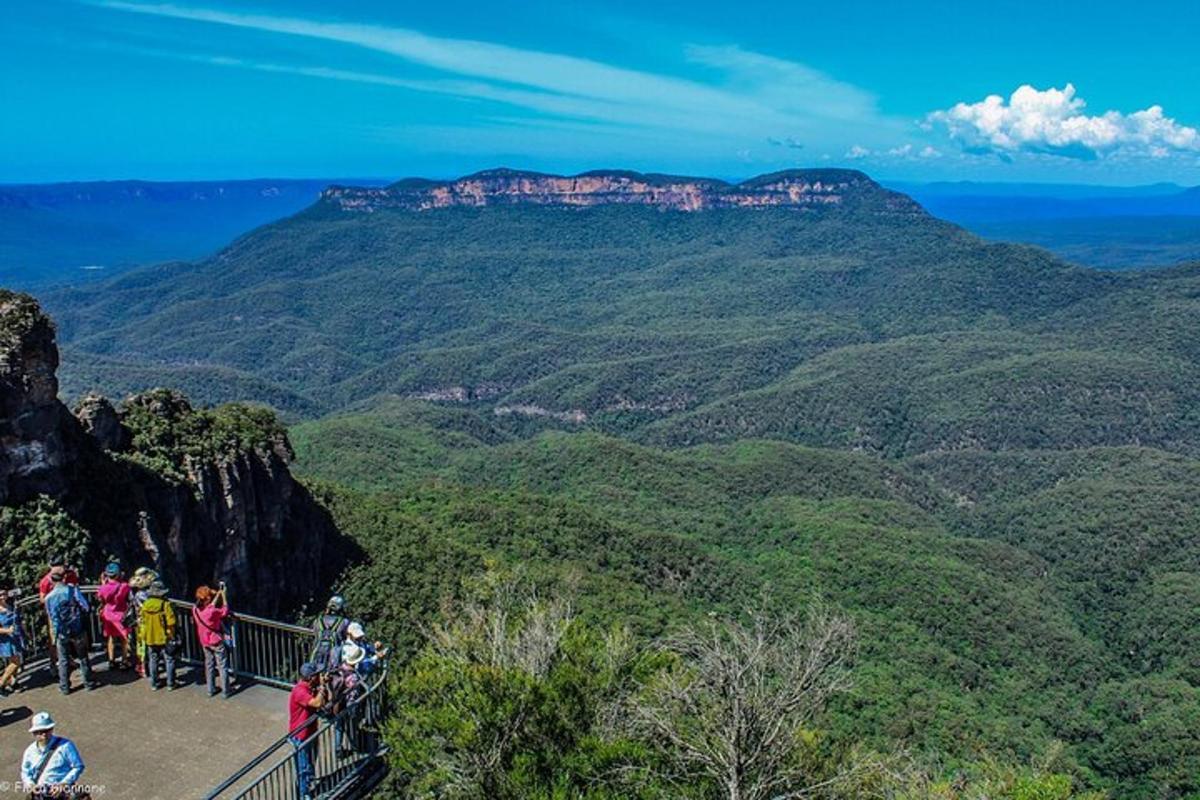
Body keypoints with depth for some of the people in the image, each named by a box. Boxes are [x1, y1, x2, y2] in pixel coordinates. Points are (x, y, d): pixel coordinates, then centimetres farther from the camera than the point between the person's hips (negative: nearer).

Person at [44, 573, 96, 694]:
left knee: (64, 661, 14)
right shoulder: (73, 590, -11)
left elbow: (52, 617, -2)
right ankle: (88, 683, 21)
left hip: (61, 633, 1)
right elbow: (86, 607, -15)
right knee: (83, 658, 14)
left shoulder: (49, 597, -6)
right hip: (78, 630, -1)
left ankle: (64, 687, 20)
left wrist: (54, 635, 13)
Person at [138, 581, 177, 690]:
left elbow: (141, 621, 4)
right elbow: (171, 622, -16)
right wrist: (172, 635, -2)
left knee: (153, 661, 16)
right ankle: (170, 684, 11)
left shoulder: (145, 605, -5)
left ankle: (154, 684, 22)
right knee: (169, 660, 8)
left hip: (150, 638, 4)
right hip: (164, 638, -4)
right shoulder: (165, 604, -18)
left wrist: (142, 635, 17)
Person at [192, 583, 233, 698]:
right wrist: (223, 595, -4)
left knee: (209, 666, 20)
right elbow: (225, 611, -10)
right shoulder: (212, 612, -29)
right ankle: (225, 691, 15)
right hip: (216, 642, -6)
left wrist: (217, 595, 10)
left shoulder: (195, 609, -11)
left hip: (204, 643, 6)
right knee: (223, 667, 8)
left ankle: (211, 690, 29)